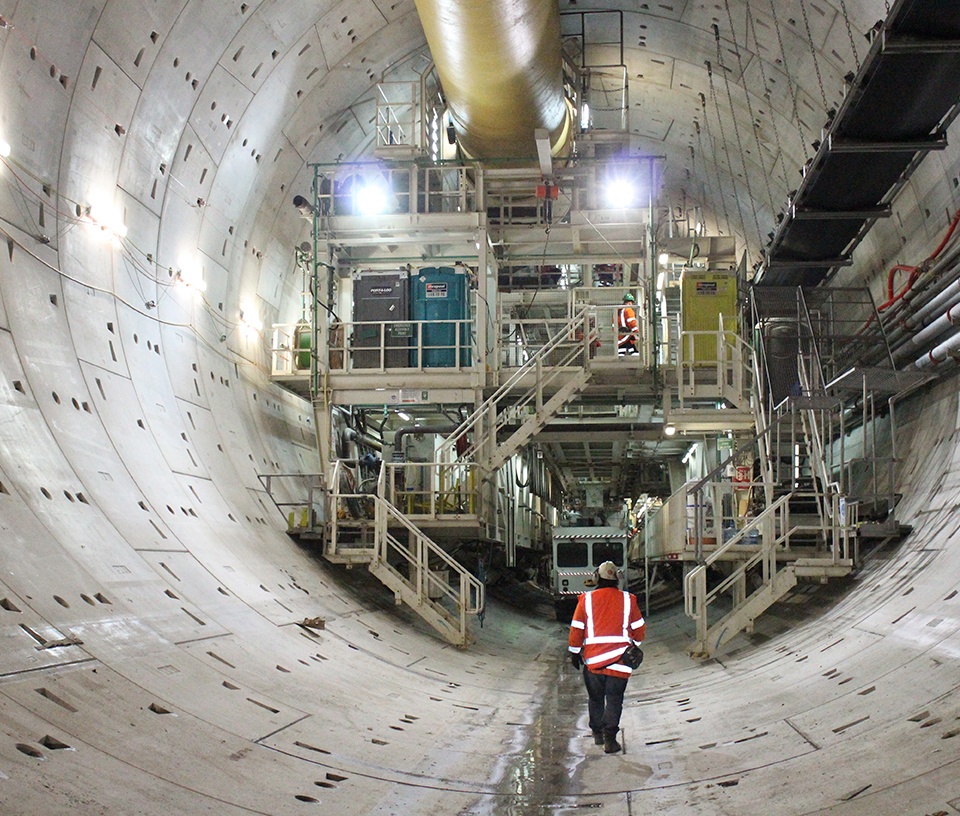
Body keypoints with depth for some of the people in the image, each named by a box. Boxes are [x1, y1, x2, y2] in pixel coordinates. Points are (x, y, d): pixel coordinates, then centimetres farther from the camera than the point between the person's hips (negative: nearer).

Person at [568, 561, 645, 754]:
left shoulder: (586, 599, 0)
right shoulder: (628, 600, 1)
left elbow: (576, 629, 2)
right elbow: (639, 629, 7)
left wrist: (575, 653, 12)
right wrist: (635, 644, 26)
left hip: (592, 658, 1)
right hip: (619, 657, -1)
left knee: (595, 697, 16)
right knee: (614, 698, 1)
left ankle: (597, 733, 25)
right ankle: (610, 738, -9)